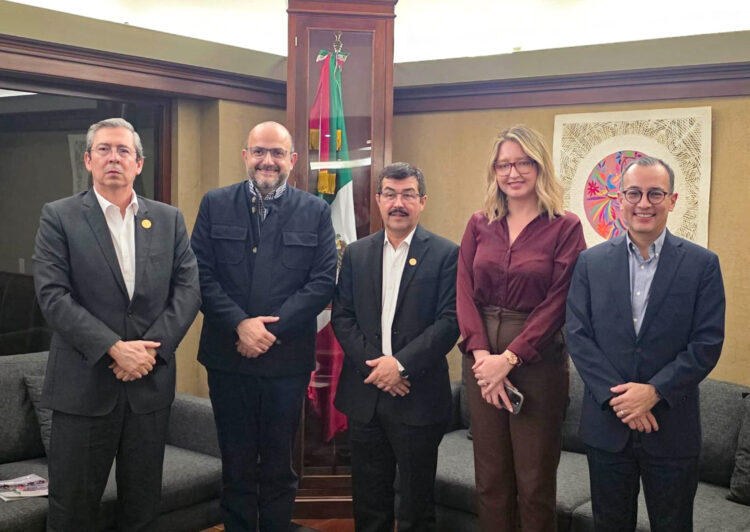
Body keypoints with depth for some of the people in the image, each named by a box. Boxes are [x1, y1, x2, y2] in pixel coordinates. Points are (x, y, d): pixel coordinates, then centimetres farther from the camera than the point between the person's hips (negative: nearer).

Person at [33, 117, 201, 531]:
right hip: (84, 384, -2)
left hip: (151, 382, 3)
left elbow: (188, 288, 2)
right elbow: (53, 295, -10)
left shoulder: (169, 219, 8)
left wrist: (152, 347, -12)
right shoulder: (58, 217, -1)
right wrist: (114, 349, -17)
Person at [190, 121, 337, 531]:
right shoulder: (215, 204, 4)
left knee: (279, 467, 12)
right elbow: (201, 275, -3)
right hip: (228, 356, 1)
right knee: (236, 466, 13)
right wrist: (240, 324, -15)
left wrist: (271, 327, -14)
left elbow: (323, 281, -5)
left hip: (288, 359, 0)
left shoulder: (315, 212, 3)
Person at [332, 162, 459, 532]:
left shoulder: (445, 254, -3)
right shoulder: (356, 253, 9)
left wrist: (401, 363, -17)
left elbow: (450, 321, -10)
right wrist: (373, 363, -9)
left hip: (418, 398, -3)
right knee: (368, 501, 14)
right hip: (364, 394, 4)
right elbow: (341, 317, 4)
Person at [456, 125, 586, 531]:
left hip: (537, 358, -3)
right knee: (490, 478, 11)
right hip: (482, 356, 4)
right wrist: (482, 355, -12)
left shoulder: (565, 227, -4)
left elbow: (557, 302, -10)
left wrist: (509, 358, -15)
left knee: (535, 482, 5)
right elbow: (465, 292, 2)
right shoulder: (479, 224, 8)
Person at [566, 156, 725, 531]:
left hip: (673, 428, -1)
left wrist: (654, 391, -17)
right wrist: (617, 397, -13)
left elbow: (708, 343, -7)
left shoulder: (702, 264, -1)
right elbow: (578, 337, -3)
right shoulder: (591, 262, 3)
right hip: (606, 424, 1)